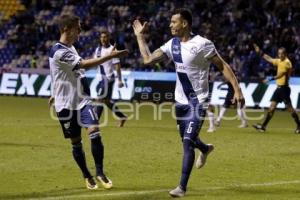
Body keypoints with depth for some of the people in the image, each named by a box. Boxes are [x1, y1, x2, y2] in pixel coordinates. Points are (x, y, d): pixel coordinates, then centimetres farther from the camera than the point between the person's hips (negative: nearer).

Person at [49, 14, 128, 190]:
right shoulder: (59, 52, -19)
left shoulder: (70, 47, 10)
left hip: (82, 100, 6)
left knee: (95, 131, -14)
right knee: (76, 142, 6)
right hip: (66, 104, -6)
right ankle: (87, 176, 22)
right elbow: (85, 64, -29)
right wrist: (111, 56, -32)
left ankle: (100, 172, -4)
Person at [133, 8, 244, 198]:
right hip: (181, 100, 7)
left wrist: (237, 89, -19)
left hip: (197, 102, -7)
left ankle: (183, 187, -8)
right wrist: (140, 36, 6)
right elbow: (148, 59, 5)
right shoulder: (172, 44, 3)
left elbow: (223, 66, -13)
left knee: (187, 142, -14)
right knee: (186, 139, 22)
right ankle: (205, 149, 57)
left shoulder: (202, 44, -17)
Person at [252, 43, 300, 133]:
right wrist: (260, 52, 22)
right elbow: (269, 59, 25)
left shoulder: (287, 62, -13)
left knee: (289, 107, -5)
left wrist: (271, 79, -29)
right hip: (279, 87, 9)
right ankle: (263, 126, 3)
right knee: (272, 107, 5)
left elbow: (281, 74, -23)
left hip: (284, 88, -9)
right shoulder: (279, 61, 13)